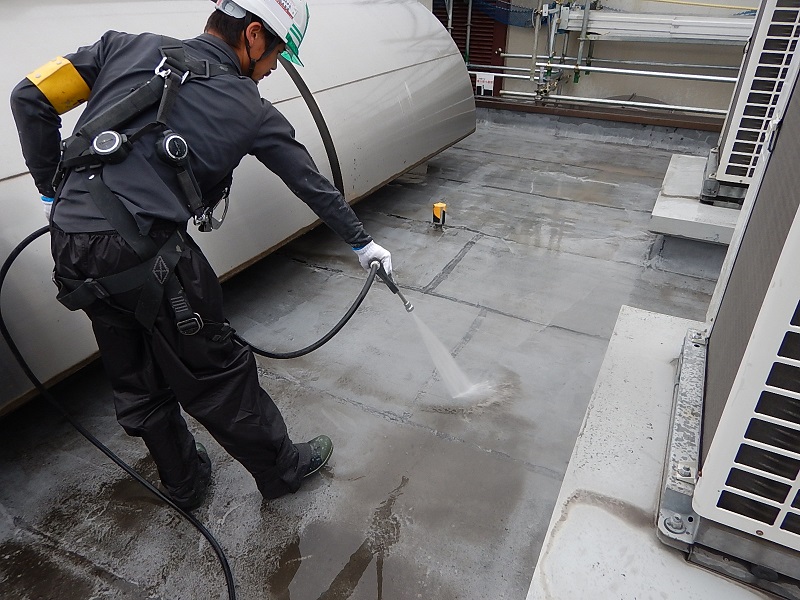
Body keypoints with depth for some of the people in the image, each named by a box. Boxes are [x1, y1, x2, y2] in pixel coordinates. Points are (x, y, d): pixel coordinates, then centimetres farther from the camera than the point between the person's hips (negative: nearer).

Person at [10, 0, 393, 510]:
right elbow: (312, 184, 11)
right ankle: (281, 469, 31)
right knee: (218, 375, 9)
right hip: (145, 253, -6)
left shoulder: (127, 46, 13)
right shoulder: (252, 113, 2)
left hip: (70, 245, 7)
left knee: (137, 382, 19)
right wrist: (362, 243, 23)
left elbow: (30, 100, 9)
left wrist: (51, 189, 19)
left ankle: (185, 482, 42)